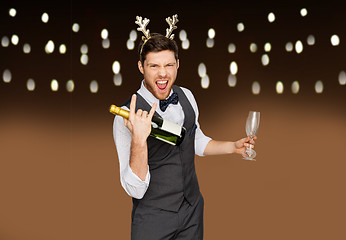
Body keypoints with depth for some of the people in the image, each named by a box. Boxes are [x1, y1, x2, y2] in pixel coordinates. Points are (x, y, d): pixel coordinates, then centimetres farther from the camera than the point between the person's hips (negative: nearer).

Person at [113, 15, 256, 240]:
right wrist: (138, 139, -38)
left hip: (193, 209, 6)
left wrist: (234, 146, 5)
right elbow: (136, 189, -25)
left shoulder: (186, 97, -1)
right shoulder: (127, 117, -21)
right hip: (153, 219, -5)